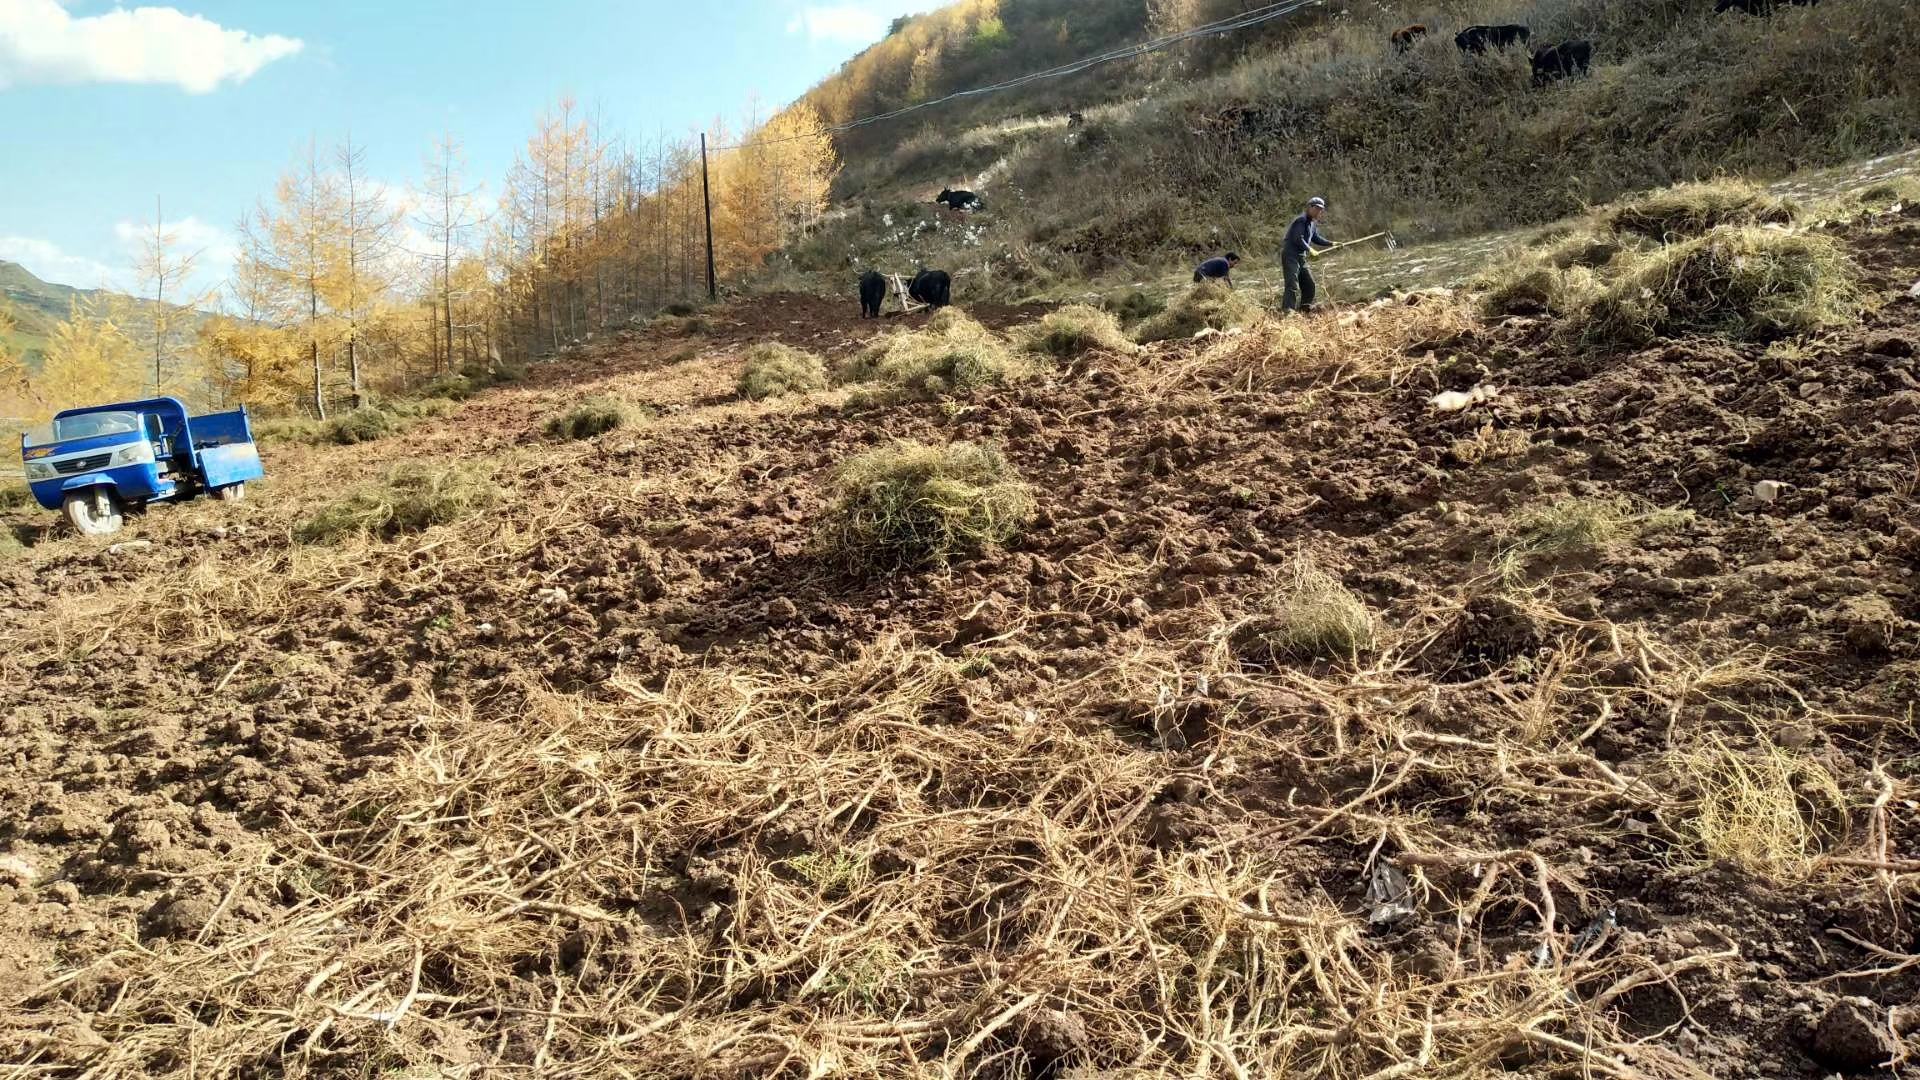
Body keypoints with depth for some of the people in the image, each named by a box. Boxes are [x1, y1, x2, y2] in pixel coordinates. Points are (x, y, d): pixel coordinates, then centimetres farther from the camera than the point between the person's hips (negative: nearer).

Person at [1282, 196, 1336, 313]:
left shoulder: (1313, 223, 16)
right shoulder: (1301, 220, -14)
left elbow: (1316, 238, 27)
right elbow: (1298, 239, -22)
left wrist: (1331, 243, 21)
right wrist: (1309, 249, -18)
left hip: (1301, 257, 10)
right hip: (1290, 256, -10)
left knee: (1309, 284, 16)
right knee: (1293, 286, -18)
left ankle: (1305, 308, 30)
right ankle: (1287, 311, -23)